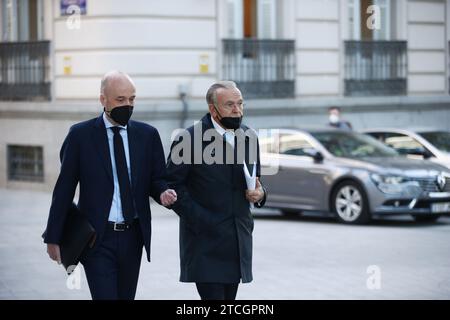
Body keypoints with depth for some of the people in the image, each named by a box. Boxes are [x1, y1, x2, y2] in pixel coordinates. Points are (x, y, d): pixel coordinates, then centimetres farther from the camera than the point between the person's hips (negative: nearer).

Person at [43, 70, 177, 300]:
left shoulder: (147, 135, 6)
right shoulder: (80, 135, -3)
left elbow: (157, 179, 12)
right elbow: (64, 188, -1)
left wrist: (163, 193, -14)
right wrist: (53, 238, -1)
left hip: (133, 237, 4)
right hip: (96, 238, -4)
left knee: (126, 296, 11)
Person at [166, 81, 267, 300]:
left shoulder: (249, 137, 10)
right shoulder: (190, 139, -9)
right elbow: (172, 184, -7)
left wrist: (259, 193, -3)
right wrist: (197, 218, -15)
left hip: (238, 239, 6)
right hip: (205, 239, -6)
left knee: (229, 296, 10)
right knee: (212, 296, -11)